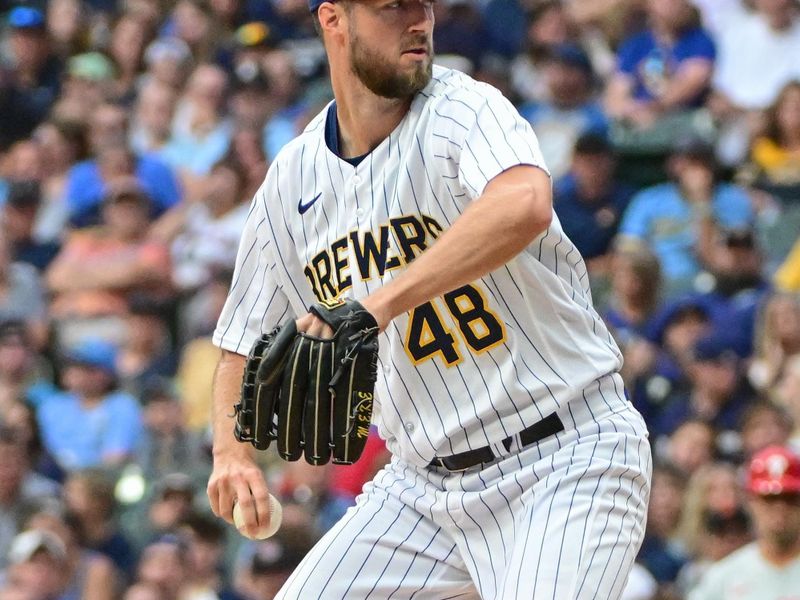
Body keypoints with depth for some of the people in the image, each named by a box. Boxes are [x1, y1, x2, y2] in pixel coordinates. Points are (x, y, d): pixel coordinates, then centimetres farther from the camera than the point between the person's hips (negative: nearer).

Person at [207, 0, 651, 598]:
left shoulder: (465, 111, -13)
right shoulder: (294, 179, 5)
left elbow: (524, 206, -37)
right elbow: (244, 343, 14)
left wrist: (378, 306, -45)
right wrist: (231, 452, -6)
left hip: (566, 460, -6)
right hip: (425, 481, 6)